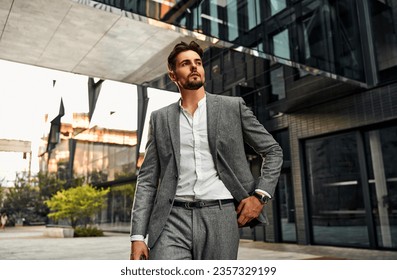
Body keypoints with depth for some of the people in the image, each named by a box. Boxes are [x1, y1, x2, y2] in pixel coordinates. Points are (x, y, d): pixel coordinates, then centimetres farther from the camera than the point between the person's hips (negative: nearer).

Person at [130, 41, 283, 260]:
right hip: (173, 219, 1)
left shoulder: (233, 107, 7)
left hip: (220, 217, 0)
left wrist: (260, 195, -2)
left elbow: (273, 151, 12)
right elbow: (147, 179, 8)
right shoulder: (160, 118, 11)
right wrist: (138, 236, 0)